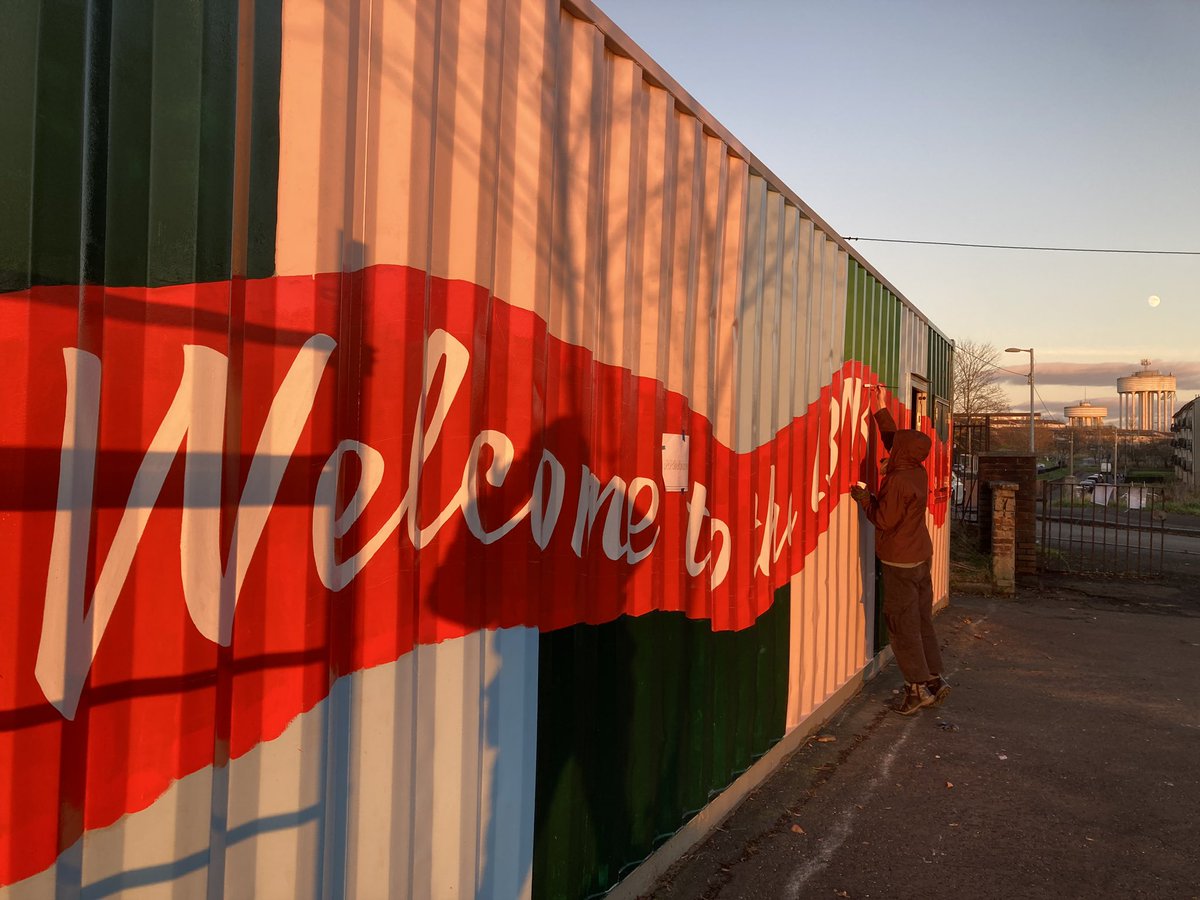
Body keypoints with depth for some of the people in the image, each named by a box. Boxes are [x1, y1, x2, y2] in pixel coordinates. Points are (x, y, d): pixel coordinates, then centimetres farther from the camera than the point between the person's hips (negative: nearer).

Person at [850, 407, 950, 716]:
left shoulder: (897, 481, -21)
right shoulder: (919, 472, 5)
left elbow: (884, 520, -17)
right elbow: (893, 438, 19)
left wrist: (865, 498, -4)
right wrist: (880, 413, 22)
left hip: (900, 562, -8)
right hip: (921, 557, 8)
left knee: (902, 625, -1)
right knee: (922, 621, 14)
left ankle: (918, 687, 3)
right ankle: (934, 679, 19)